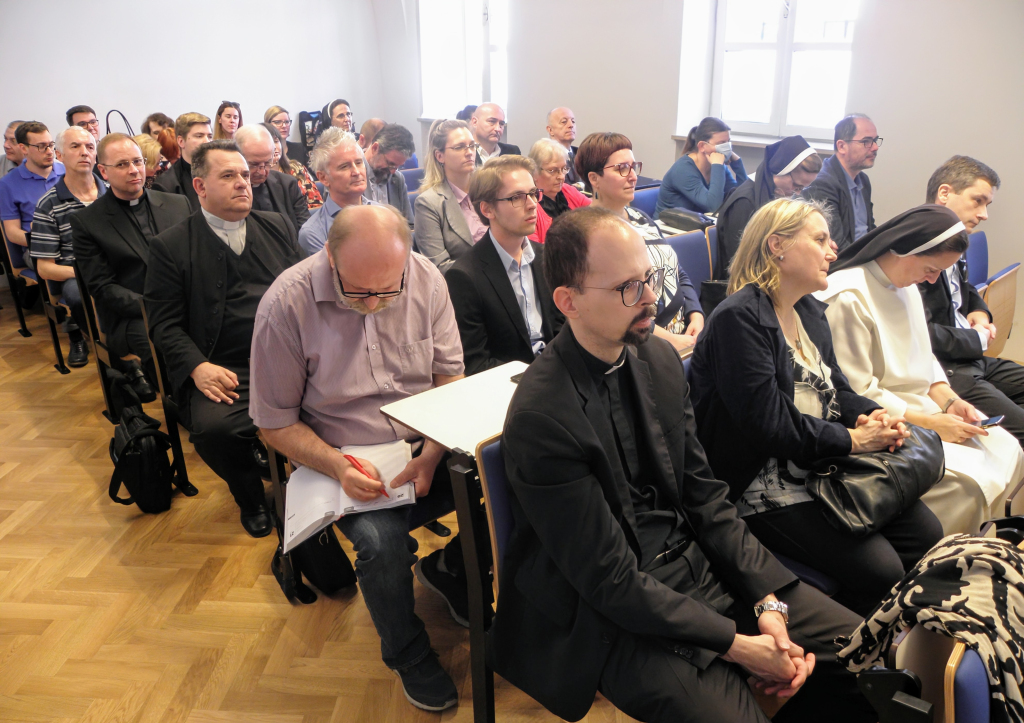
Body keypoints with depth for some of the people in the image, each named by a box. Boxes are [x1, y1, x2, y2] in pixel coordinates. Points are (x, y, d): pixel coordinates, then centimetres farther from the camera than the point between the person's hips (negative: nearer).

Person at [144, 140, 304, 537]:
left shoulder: (278, 227, 17)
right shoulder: (170, 246, 6)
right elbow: (165, 324, 2)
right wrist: (198, 367, -16)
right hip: (225, 371, -2)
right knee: (213, 428, -31)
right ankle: (251, 496, 4)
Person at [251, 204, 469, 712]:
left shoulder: (426, 279, -8)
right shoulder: (286, 303, -16)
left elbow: (450, 375, 1)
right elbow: (275, 422, -7)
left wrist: (431, 454, -15)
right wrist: (338, 466, -24)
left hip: (424, 442, 3)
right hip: (339, 455, -3)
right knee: (381, 540, -30)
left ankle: (452, 573, 12)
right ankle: (409, 655, 3)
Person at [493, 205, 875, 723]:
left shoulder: (659, 358, -1)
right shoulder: (539, 418, -24)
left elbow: (706, 495, 4)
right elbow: (613, 583, -19)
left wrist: (767, 602, -4)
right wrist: (736, 644, -15)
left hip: (700, 560, 7)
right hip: (624, 618, -6)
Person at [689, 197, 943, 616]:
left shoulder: (809, 311, 14)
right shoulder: (739, 319, -17)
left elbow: (836, 389, 18)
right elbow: (768, 423, -22)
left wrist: (873, 416, -4)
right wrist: (853, 439, -14)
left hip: (827, 468, 9)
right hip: (764, 486, -9)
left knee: (927, 533, 0)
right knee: (879, 570, -17)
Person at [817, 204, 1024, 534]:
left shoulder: (906, 284, 10)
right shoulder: (847, 299, -21)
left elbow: (923, 358, 17)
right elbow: (857, 395, -21)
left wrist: (948, 400, -1)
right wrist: (931, 424, -19)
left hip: (921, 406, 10)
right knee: (965, 482, -22)